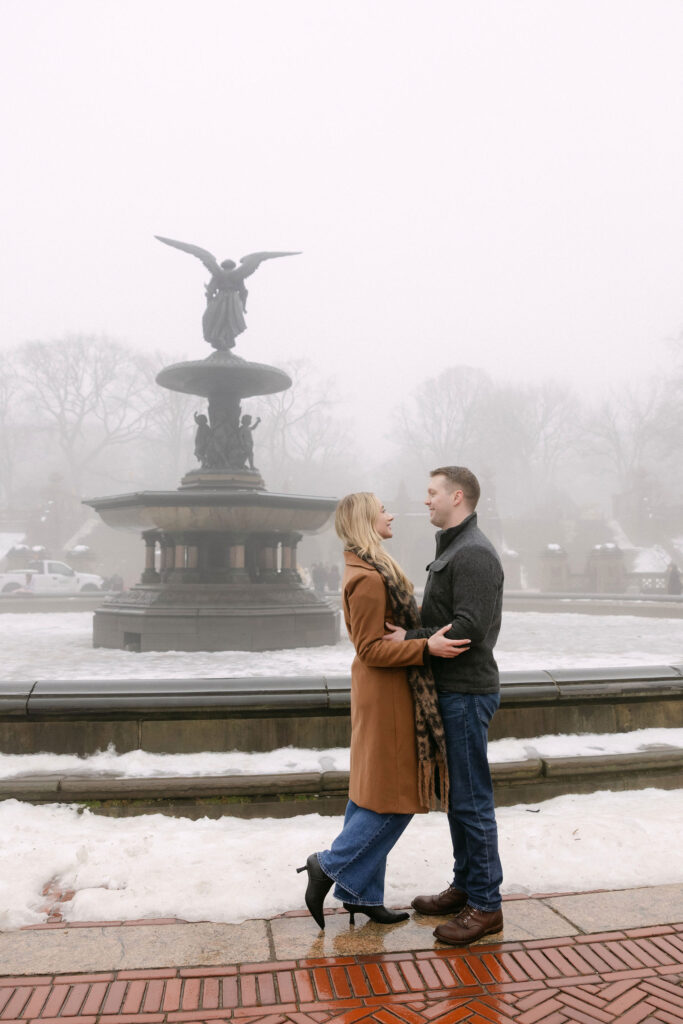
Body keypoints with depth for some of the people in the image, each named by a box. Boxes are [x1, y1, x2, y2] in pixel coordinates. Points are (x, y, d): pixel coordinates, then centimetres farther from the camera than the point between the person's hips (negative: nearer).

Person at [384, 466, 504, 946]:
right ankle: (465, 887, 30)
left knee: (472, 799, -1)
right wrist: (412, 631, 4)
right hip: (452, 690, 10)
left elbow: (469, 629, -25)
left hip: (467, 693, -10)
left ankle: (486, 905, 11)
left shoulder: (474, 554, -17)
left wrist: (410, 639, -17)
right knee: (457, 795, 18)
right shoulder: (452, 549, 17)